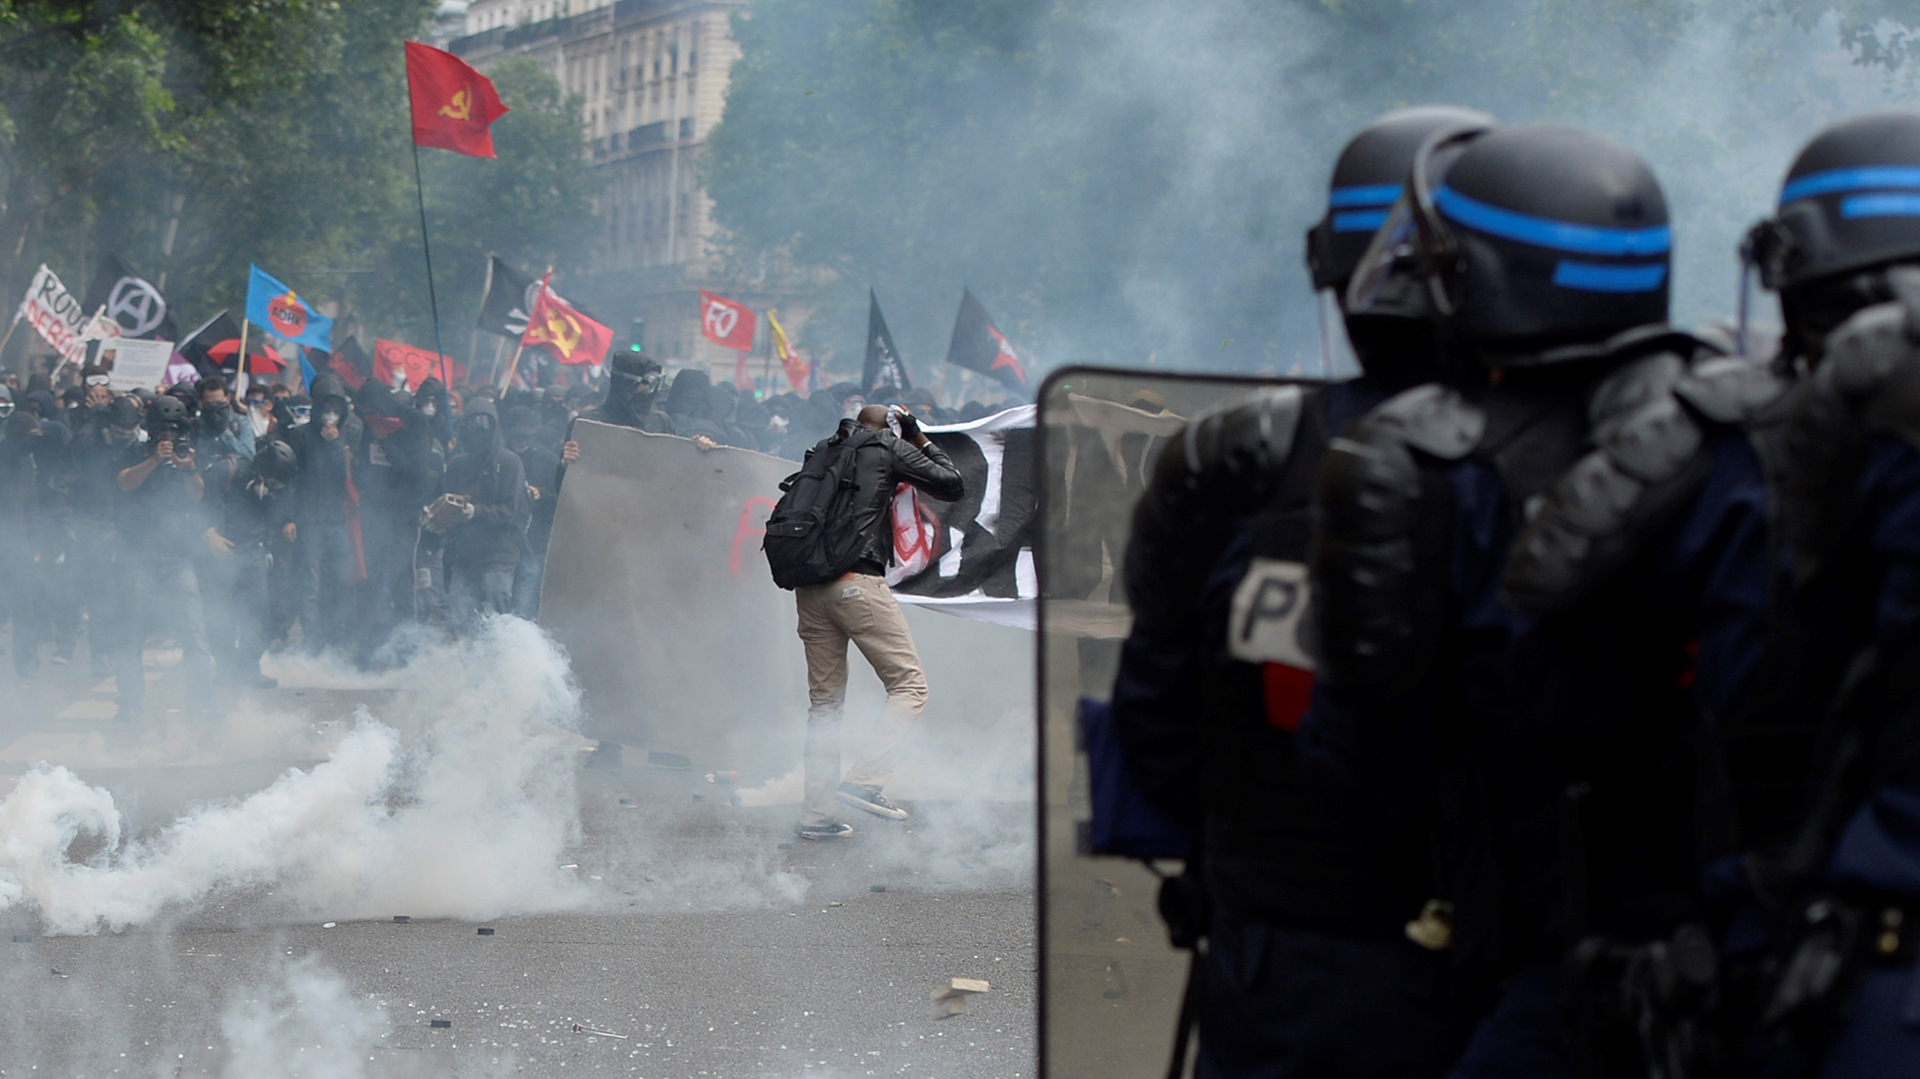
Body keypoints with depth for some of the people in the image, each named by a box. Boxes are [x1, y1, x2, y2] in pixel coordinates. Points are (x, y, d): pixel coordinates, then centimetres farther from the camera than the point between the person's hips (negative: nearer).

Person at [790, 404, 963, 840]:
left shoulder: (823, 451, 21)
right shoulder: (888, 448, 6)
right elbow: (953, 485, 7)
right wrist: (921, 441, 20)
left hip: (809, 586, 7)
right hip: (858, 582, -7)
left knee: (824, 701, 12)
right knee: (910, 684, -1)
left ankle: (817, 815, 10)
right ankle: (864, 780, -16)